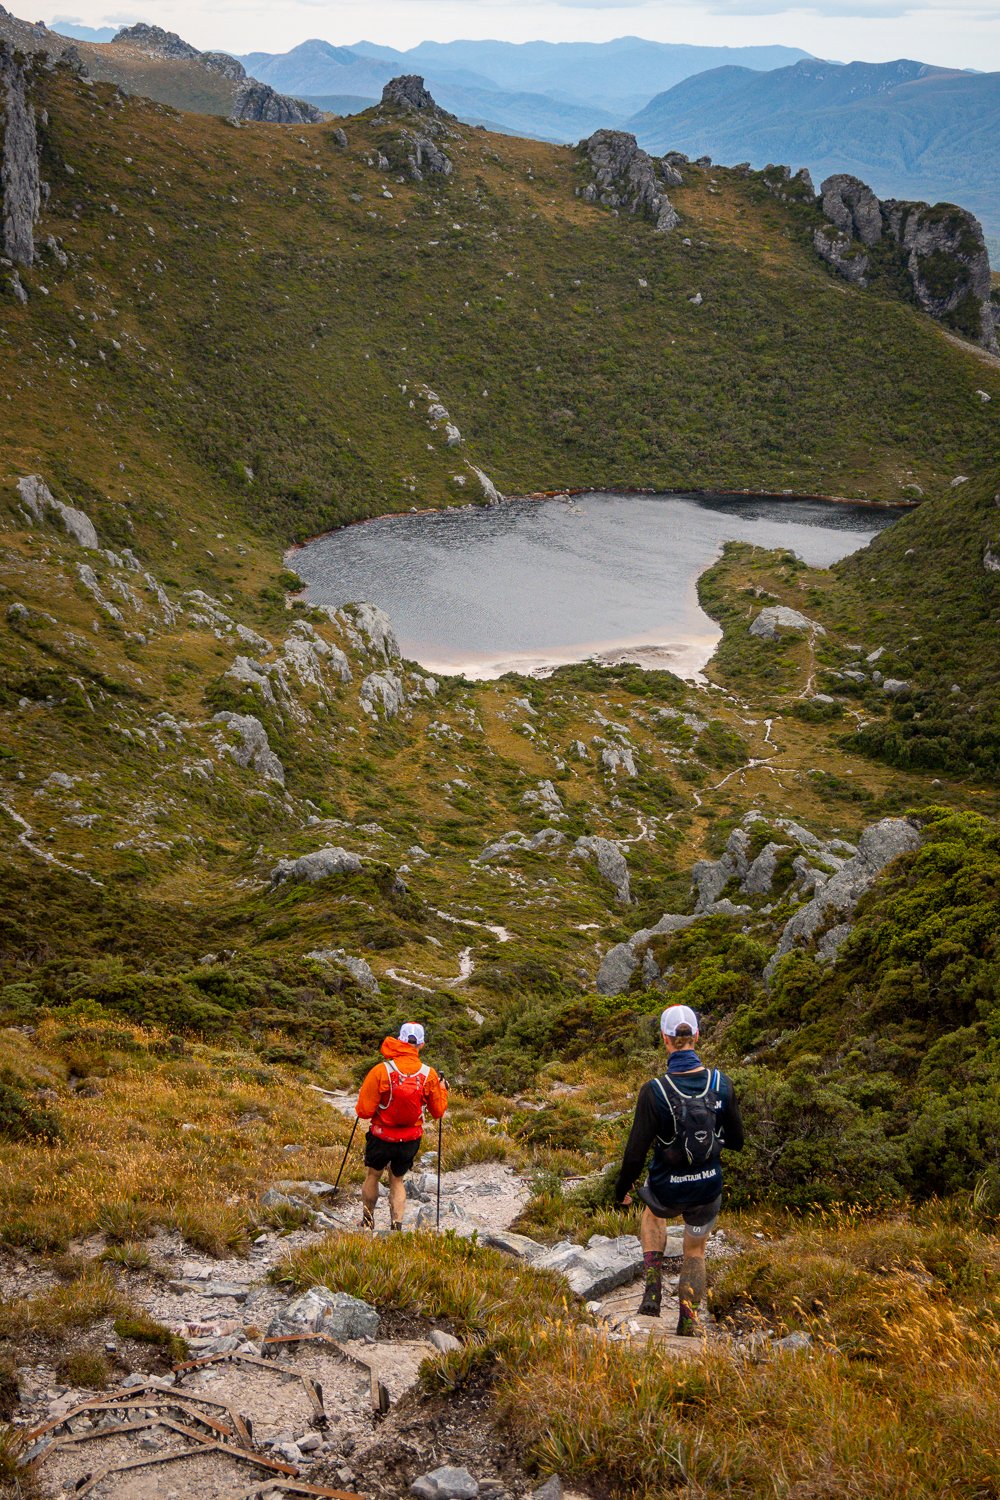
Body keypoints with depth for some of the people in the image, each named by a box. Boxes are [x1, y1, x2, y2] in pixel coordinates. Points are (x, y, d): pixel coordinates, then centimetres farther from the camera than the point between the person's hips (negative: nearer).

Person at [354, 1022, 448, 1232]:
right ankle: (396, 1224, 8)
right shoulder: (429, 1075, -11)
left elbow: (364, 1111, -16)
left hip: (382, 1137, -2)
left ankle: (367, 1221, 34)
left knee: (373, 1175, 23)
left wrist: (362, 1095, 5)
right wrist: (442, 1090, 18)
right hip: (411, 1140, 2)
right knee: (397, 1180, 21)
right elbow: (438, 1112, 1)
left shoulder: (381, 1071, -19)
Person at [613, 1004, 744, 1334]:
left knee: (652, 1213, 35)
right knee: (695, 1251, 28)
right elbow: (736, 1141, -2)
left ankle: (652, 1292, 23)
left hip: (668, 1192, -2)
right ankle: (688, 1327, 33)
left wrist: (621, 1191, 0)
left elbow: (636, 1152, -17)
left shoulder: (654, 1091, -24)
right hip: (708, 1190, 2)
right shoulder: (722, 1083, -14)